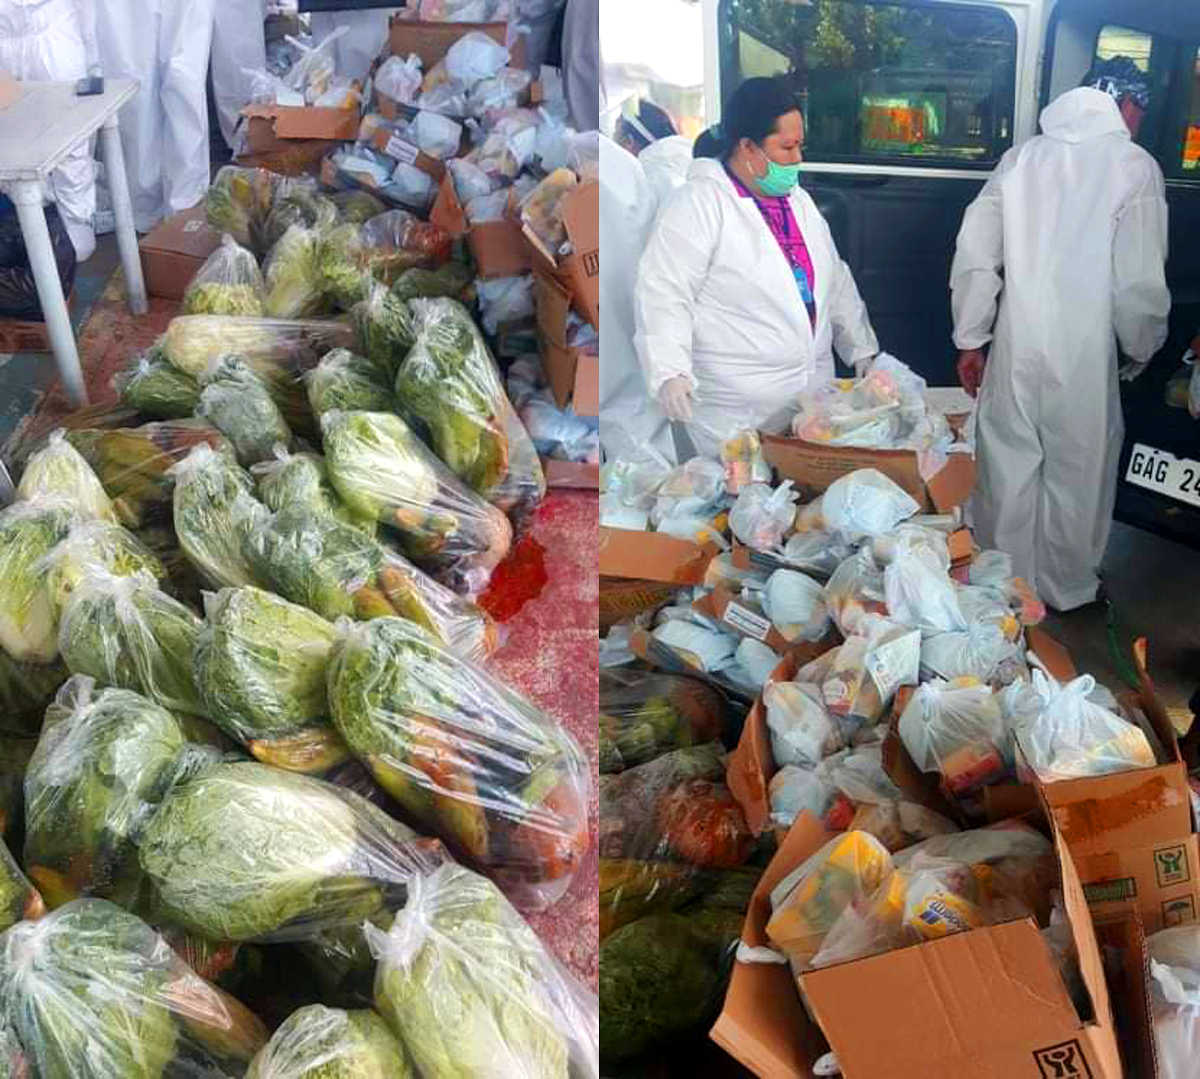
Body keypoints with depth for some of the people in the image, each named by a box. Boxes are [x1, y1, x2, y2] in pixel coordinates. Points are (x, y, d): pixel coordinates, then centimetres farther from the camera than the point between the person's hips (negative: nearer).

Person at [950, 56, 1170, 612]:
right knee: (1077, 476, 14)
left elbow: (976, 255, 3)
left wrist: (970, 340, 12)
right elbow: (1140, 284, -11)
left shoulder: (1021, 157, 3)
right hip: (1085, 359, -3)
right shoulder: (1134, 167, -9)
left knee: (1009, 470, 15)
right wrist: (1142, 350, 6)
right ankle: (1067, 589, 30)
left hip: (1014, 352, 4)